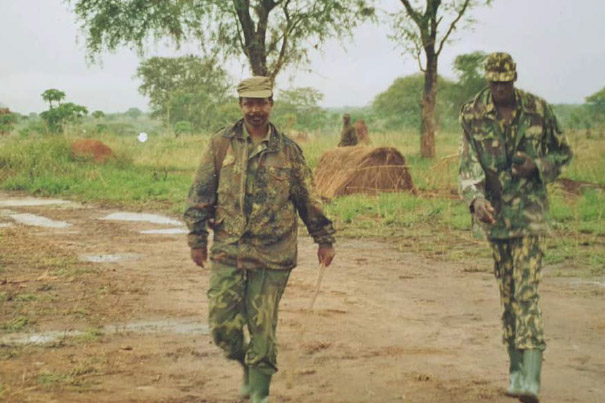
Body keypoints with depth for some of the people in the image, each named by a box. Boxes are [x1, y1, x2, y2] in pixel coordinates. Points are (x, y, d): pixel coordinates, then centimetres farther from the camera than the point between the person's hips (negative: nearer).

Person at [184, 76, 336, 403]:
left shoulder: (288, 151, 5)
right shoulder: (221, 145, 3)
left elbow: (308, 200, 12)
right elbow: (200, 194, 5)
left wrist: (324, 240, 13)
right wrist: (197, 239, 2)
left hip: (272, 255, 0)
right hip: (227, 252, 0)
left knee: (263, 327, 2)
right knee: (223, 326, -2)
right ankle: (248, 367, 27)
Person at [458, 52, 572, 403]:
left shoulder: (538, 110, -2)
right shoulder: (472, 115, -1)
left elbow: (564, 152, 9)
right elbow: (469, 163, -8)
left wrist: (536, 166, -11)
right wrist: (476, 199, -27)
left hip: (530, 209, -2)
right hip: (494, 211, 2)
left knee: (527, 291, -12)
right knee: (507, 291, 9)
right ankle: (517, 368, 20)